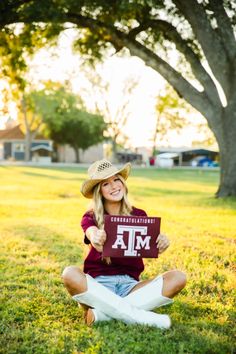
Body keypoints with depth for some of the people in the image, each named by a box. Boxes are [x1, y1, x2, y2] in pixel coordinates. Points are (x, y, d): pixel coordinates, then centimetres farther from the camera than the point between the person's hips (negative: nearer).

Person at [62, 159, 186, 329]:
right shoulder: (91, 217, 1)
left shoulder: (139, 215, 6)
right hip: (98, 284, -2)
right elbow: (92, 234, -24)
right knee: (70, 274, -33)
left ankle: (102, 313, -25)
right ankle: (140, 316, -29)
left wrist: (161, 244, -36)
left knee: (178, 278, -22)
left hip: (129, 284, 2)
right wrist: (96, 239, -48)